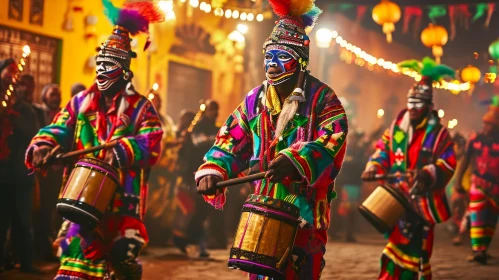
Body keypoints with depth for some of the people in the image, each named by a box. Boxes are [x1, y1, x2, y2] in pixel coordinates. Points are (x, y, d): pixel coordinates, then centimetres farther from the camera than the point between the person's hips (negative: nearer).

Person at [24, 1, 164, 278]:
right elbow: (59, 128, 6)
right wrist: (43, 144, -17)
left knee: (122, 255, -2)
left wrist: (123, 151, -31)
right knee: (77, 247, -8)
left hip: (123, 196, -3)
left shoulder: (140, 107, 4)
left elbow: (152, 142, -11)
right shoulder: (81, 102, 17)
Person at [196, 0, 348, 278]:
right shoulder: (256, 99, 12)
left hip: (305, 210, -5)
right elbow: (231, 139, 10)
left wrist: (294, 161, -38)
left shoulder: (321, 98, -5)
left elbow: (333, 140, -22)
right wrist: (213, 170, -10)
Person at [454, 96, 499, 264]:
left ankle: (483, 249, 17)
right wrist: (458, 181, 2)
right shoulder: (475, 139, 1)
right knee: (477, 218, -12)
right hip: (479, 184, 0)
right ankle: (478, 251, -17)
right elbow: (465, 161, 7)